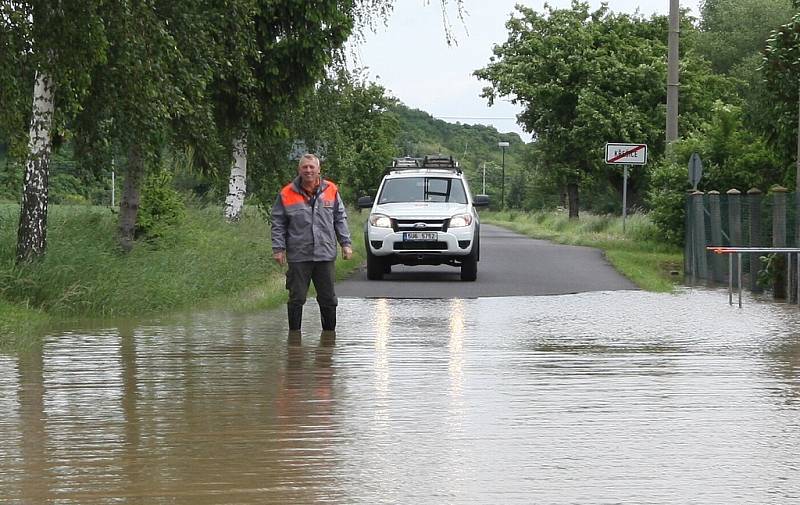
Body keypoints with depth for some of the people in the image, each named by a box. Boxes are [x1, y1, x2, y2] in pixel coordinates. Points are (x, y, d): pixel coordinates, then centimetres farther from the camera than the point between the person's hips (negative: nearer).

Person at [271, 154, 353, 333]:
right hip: (298, 256, -2)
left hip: (326, 255, 2)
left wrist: (346, 243, 7)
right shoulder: (287, 194, 1)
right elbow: (278, 224, 4)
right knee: (297, 298, 1)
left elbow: (340, 219, 13)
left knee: (328, 298, 8)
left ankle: (329, 332, 19)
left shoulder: (331, 191, 7)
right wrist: (278, 248, -3)